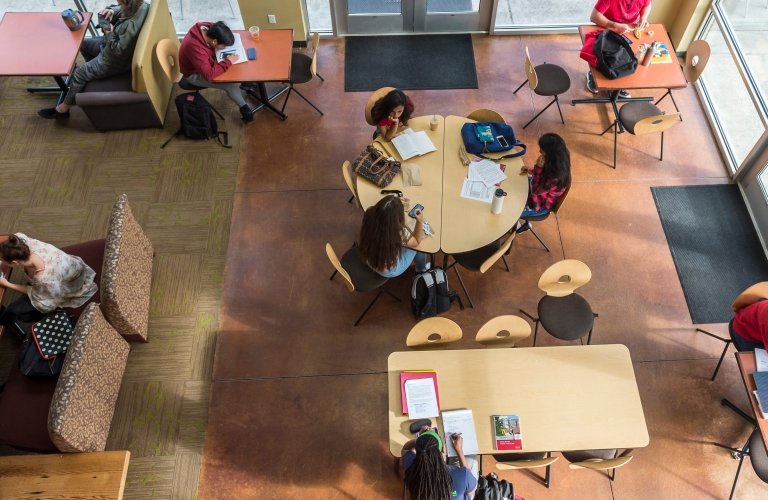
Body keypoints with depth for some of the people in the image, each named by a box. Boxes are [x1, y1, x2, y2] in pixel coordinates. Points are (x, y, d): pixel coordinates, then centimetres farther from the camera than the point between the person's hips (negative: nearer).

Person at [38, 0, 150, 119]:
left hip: (117, 61, -9)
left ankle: (62, 109, 18)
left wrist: (110, 34, -23)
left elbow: (120, 51, -34)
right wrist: (112, 11, -12)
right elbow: (121, 10, 8)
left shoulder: (131, 26, -41)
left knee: (79, 73, 0)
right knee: (84, 44, 24)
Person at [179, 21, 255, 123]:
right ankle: (243, 107, 7)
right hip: (194, 74, -7)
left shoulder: (208, 28, -21)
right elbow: (209, 75, -43)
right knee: (230, 84, -15)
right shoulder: (195, 48, -42)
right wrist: (228, 62, -34)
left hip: (206, 63, 7)